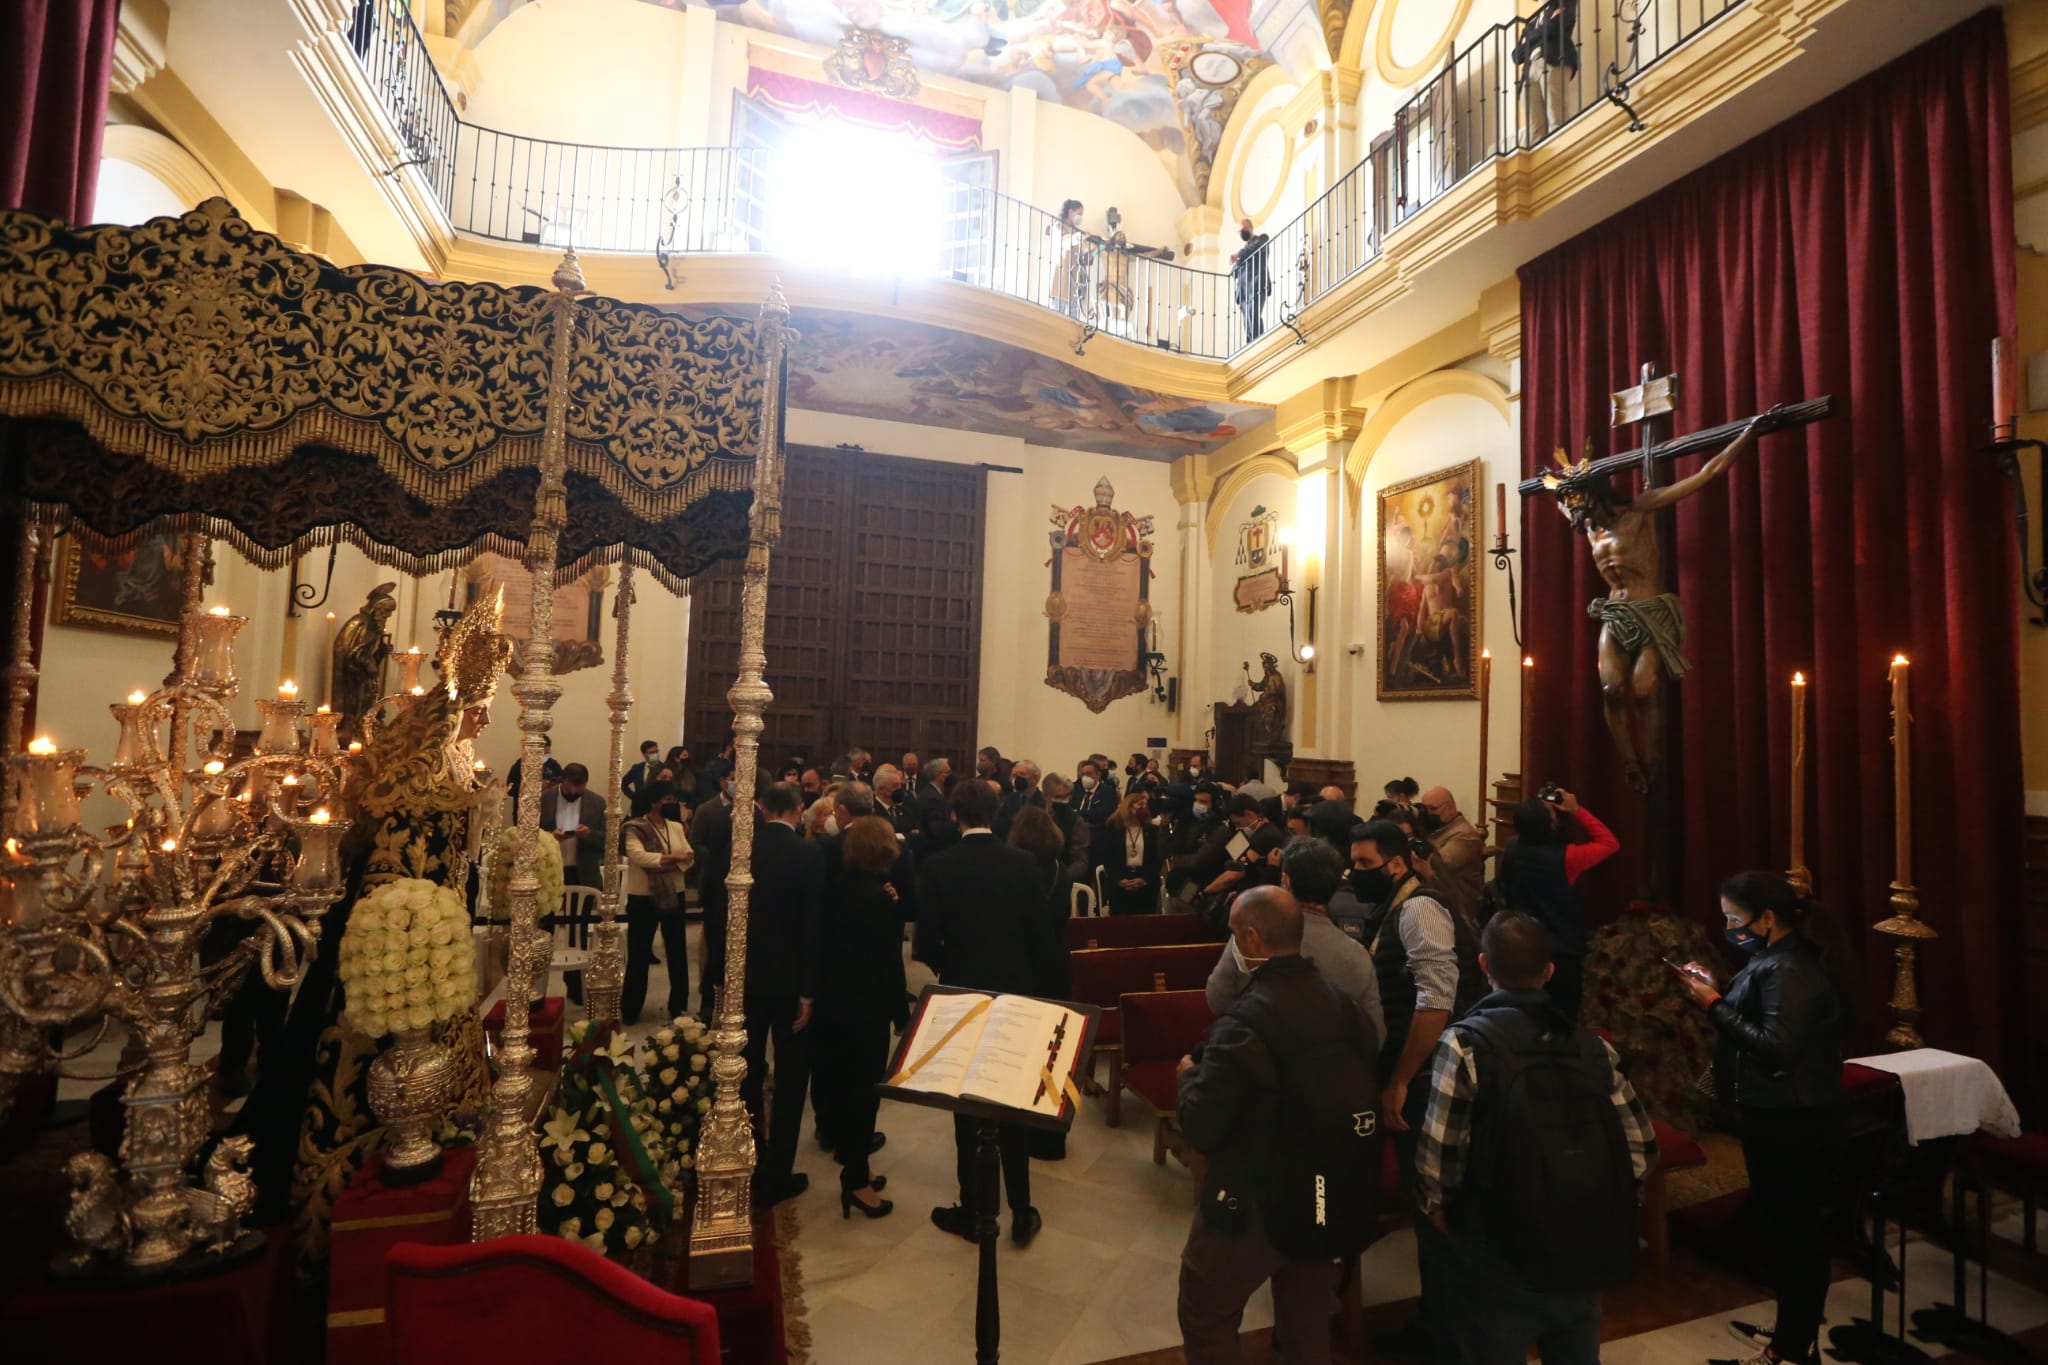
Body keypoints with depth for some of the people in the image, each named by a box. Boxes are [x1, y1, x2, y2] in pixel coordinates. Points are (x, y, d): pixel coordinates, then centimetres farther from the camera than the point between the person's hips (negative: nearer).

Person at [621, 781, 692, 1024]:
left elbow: (689, 859, -3)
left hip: (674, 895, 5)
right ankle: (630, 1009, 17)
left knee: (678, 952, 11)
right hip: (643, 897, -4)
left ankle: (678, 1006, 24)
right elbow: (638, 855, -24)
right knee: (638, 954, 5)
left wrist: (663, 861, -19)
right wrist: (672, 857, -23)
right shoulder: (636, 828, -8)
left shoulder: (677, 827, 6)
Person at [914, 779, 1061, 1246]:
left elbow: (925, 944, -13)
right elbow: (1043, 935, -4)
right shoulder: (1024, 863, -7)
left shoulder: (937, 867, -13)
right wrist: (1038, 987, 8)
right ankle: (1021, 1212, 24)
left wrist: (949, 969, 8)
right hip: (1018, 994, 2)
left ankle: (972, 1211, 24)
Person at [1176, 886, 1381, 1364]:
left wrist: (1190, 1073, -3)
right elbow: (1353, 1092, 9)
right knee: (1308, 1324, 27)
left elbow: (1200, 1128, -23)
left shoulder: (1246, 1020, -27)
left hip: (1257, 1204, -6)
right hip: (1336, 1201, 7)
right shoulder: (1342, 1004, -6)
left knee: (1205, 1323, 17)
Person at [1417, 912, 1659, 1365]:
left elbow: (1438, 1160, -17)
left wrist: (1438, 1209, 2)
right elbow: (1641, 1151, 2)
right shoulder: (1591, 1045, -2)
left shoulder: (1465, 1043, -16)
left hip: (1504, 1258, -4)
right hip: (1586, 1253, 4)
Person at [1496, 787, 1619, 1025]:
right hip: (1563, 953, -4)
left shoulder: (1511, 852, -11)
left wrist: (1540, 808, 5)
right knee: (1565, 1019, 13)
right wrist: (1577, 810, -8)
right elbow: (1610, 843, -9)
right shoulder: (1565, 858, -23)